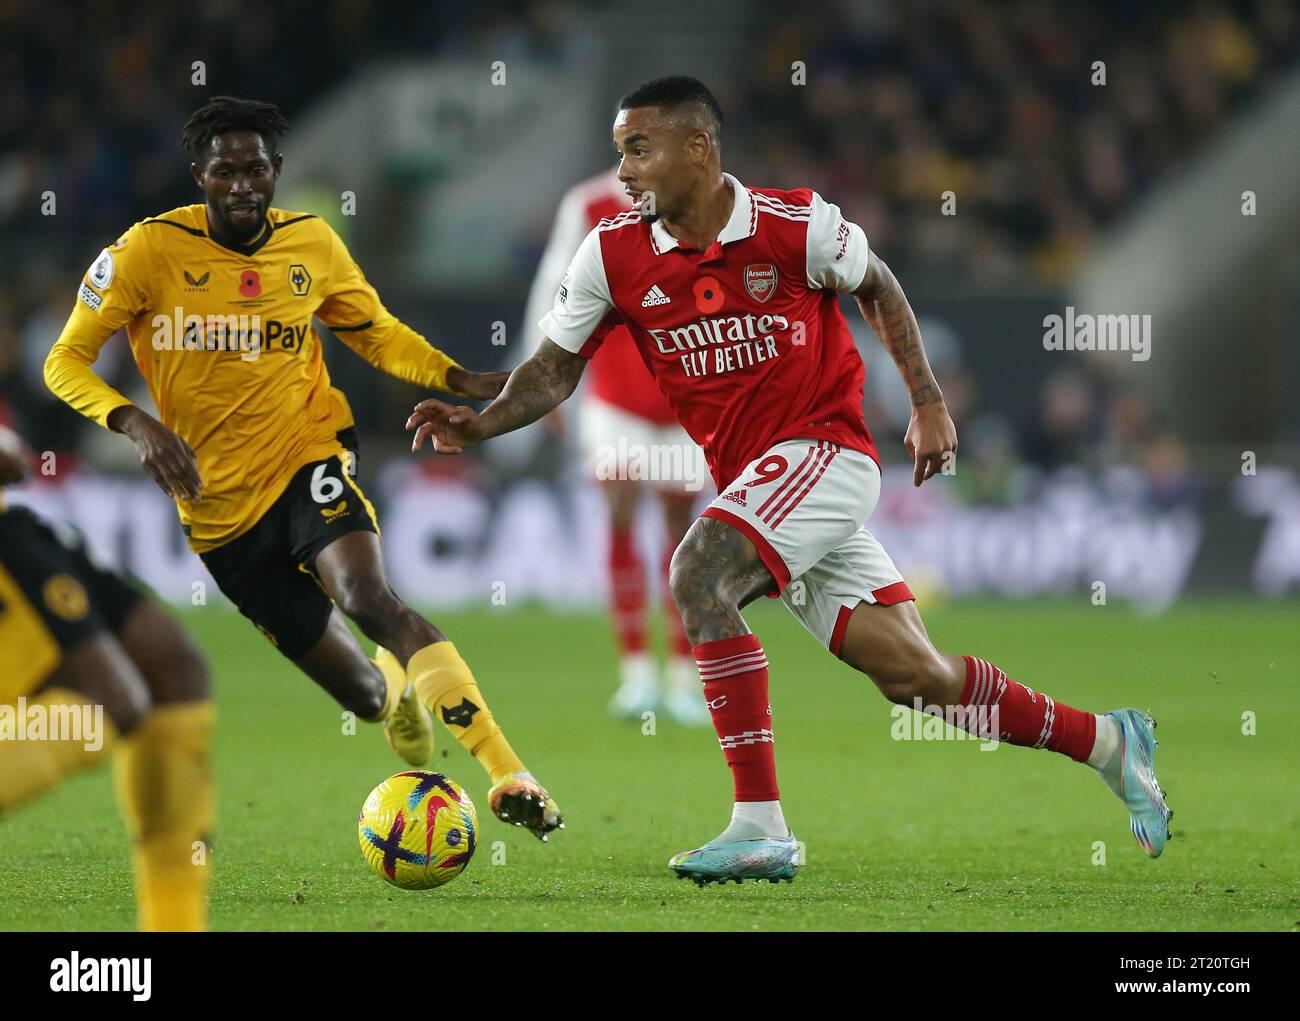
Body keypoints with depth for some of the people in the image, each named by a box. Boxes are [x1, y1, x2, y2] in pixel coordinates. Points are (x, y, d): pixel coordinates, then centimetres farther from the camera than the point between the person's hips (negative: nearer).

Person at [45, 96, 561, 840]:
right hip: (219, 507, 0)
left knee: (368, 595, -34)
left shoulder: (313, 245, -1)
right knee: (362, 694, 5)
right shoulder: (151, 250, -10)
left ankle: (509, 774, -38)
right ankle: (396, 684, 47)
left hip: (306, 459, 0)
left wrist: (462, 380, -4)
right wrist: (136, 422, -27)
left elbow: (378, 334, 15)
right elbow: (67, 361, -8)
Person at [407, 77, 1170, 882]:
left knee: (700, 575, -28)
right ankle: (1109, 742, 25)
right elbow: (556, 369, 5)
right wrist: (479, 425, -13)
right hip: (750, 479, 5)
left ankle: (761, 828, -27)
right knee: (914, 676, 5)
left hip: (824, 448, -5)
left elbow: (877, 286, 6)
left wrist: (929, 406, 5)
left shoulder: (794, 225, -12)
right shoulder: (612, 256, -1)